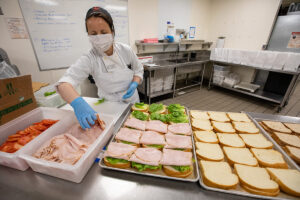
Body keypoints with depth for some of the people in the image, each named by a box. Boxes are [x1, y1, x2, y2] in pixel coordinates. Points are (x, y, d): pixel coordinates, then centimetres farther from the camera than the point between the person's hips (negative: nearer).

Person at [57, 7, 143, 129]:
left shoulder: (126, 50, -12)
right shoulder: (89, 59, -18)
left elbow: (138, 70, 2)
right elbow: (64, 83, -28)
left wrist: (134, 84, -19)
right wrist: (78, 103, -49)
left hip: (132, 103, 2)